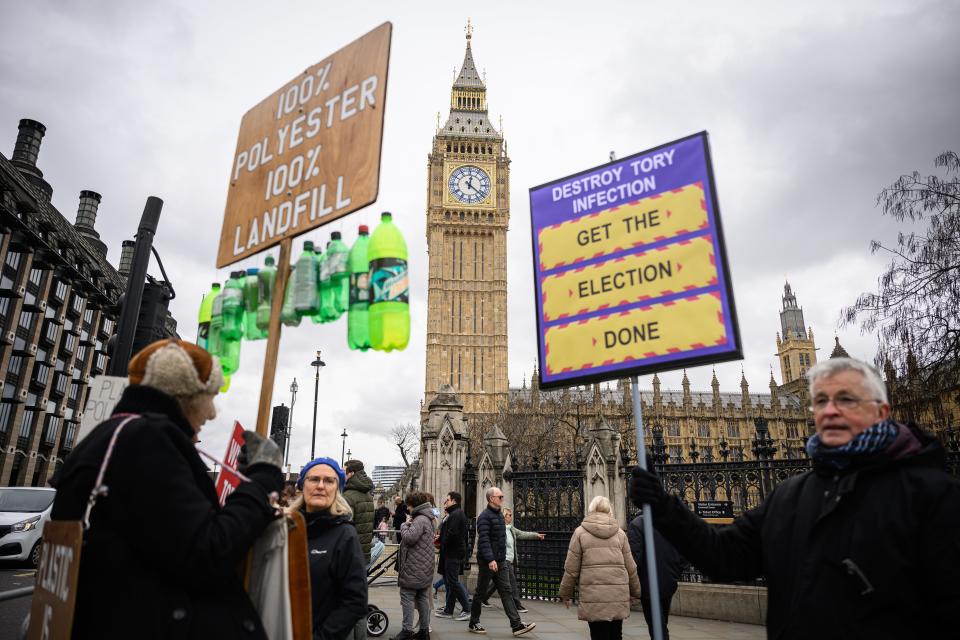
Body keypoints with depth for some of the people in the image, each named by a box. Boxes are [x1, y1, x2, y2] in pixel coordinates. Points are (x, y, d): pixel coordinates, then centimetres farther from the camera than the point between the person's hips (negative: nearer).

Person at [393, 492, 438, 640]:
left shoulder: (420, 519, -18)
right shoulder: (427, 519, 15)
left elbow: (409, 538, -25)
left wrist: (404, 526, -8)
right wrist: (408, 525, 6)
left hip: (413, 568, -10)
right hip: (424, 568, 10)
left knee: (407, 597, -2)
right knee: (423, 597, 12)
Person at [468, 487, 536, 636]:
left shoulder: (499, 515, 14)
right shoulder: (485, 516, -14)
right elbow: (484, 540, -23)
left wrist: (501, 558, 18)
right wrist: (490, 559, -30)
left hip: (499, 562, 8)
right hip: (487, 562, -8)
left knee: (506, 592, 3)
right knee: (480, 593, 5)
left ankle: (517, 625, 2)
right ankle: (473, 624, 18)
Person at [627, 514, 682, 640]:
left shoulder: (636, 524, -14)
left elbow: (634, 557, -18)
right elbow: (681, 557, 4)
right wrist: (675, 576, 15)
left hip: (649, 586, -5)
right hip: (669, 585, 6)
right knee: (662, 626, 22)